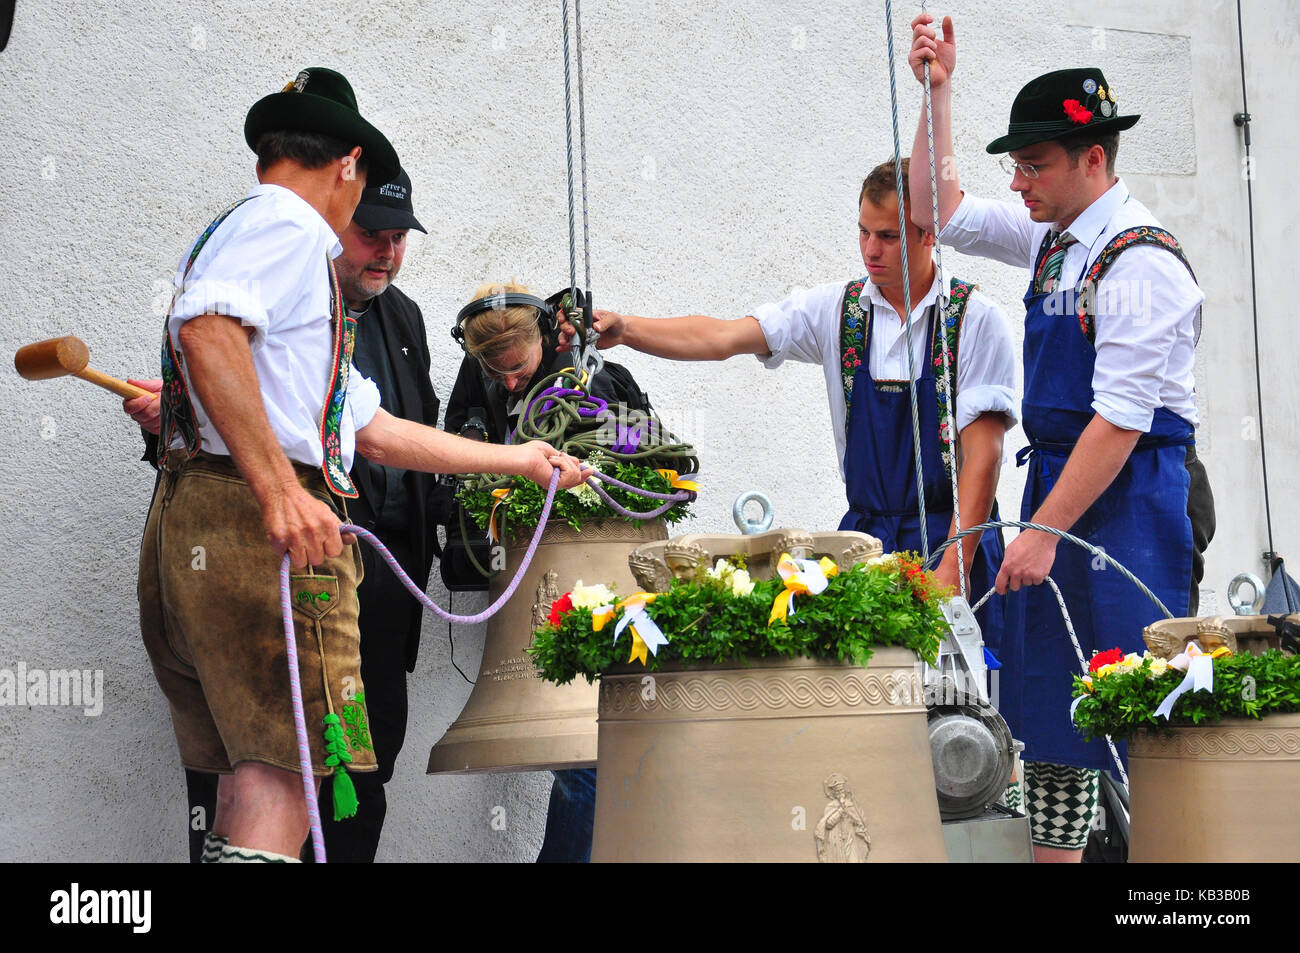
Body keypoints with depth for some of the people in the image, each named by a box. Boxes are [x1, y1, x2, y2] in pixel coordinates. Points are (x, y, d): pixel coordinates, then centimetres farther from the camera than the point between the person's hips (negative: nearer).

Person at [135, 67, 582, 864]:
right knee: (288, 766, -13)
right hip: (254, 521, -10)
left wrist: (516, 460, 36)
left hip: (193, 527, 10)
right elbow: (206, 329, -24)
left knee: (254, 774, 11)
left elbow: (376, 433, 30)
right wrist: (281, 492, -29)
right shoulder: (287, 222, -1)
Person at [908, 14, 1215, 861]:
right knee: (1045, 709, 11)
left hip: (1129, 502, -9)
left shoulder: (1142, 261, -16)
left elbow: (1121, 419, -20)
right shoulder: (1056, 238, 10)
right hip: (1063, 479, 9)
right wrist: (937, 93, 11)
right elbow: (943, 215, 20)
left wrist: (1043, 533, -20)